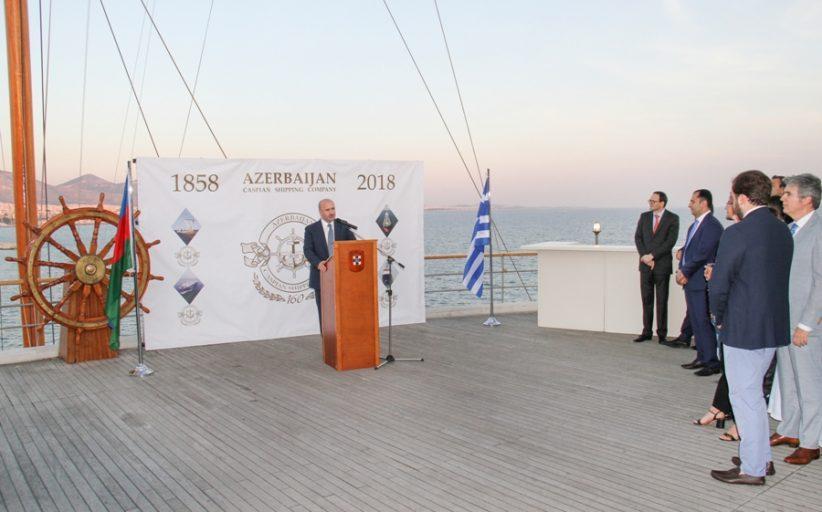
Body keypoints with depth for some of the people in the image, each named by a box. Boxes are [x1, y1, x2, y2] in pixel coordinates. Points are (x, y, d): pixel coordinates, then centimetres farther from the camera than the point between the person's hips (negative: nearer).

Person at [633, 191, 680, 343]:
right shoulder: (644, 216, 10)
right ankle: (646, 332, 12)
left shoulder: (672, 218, -3)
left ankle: (662, 334, 7)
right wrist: (644, 256, -8)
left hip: (662, 264, -3)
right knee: (646, 299, 6)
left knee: (662, 301, 1)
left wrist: (652, 255, -14)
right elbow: (638, 237, 6)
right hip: (645, 264, 4)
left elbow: (670, 241, -11)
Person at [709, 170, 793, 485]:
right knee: (753, 393, 21)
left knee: (745, 396, 3)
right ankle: (761, 457, 32)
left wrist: (719, 319, 0)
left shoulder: (737, 234, -18)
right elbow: (782, 278, 13)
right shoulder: (783, 231, 7)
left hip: (744, 329, -8)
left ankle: (752, 469, 13)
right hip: (774, 327, 8)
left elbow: (718, 286, -17)